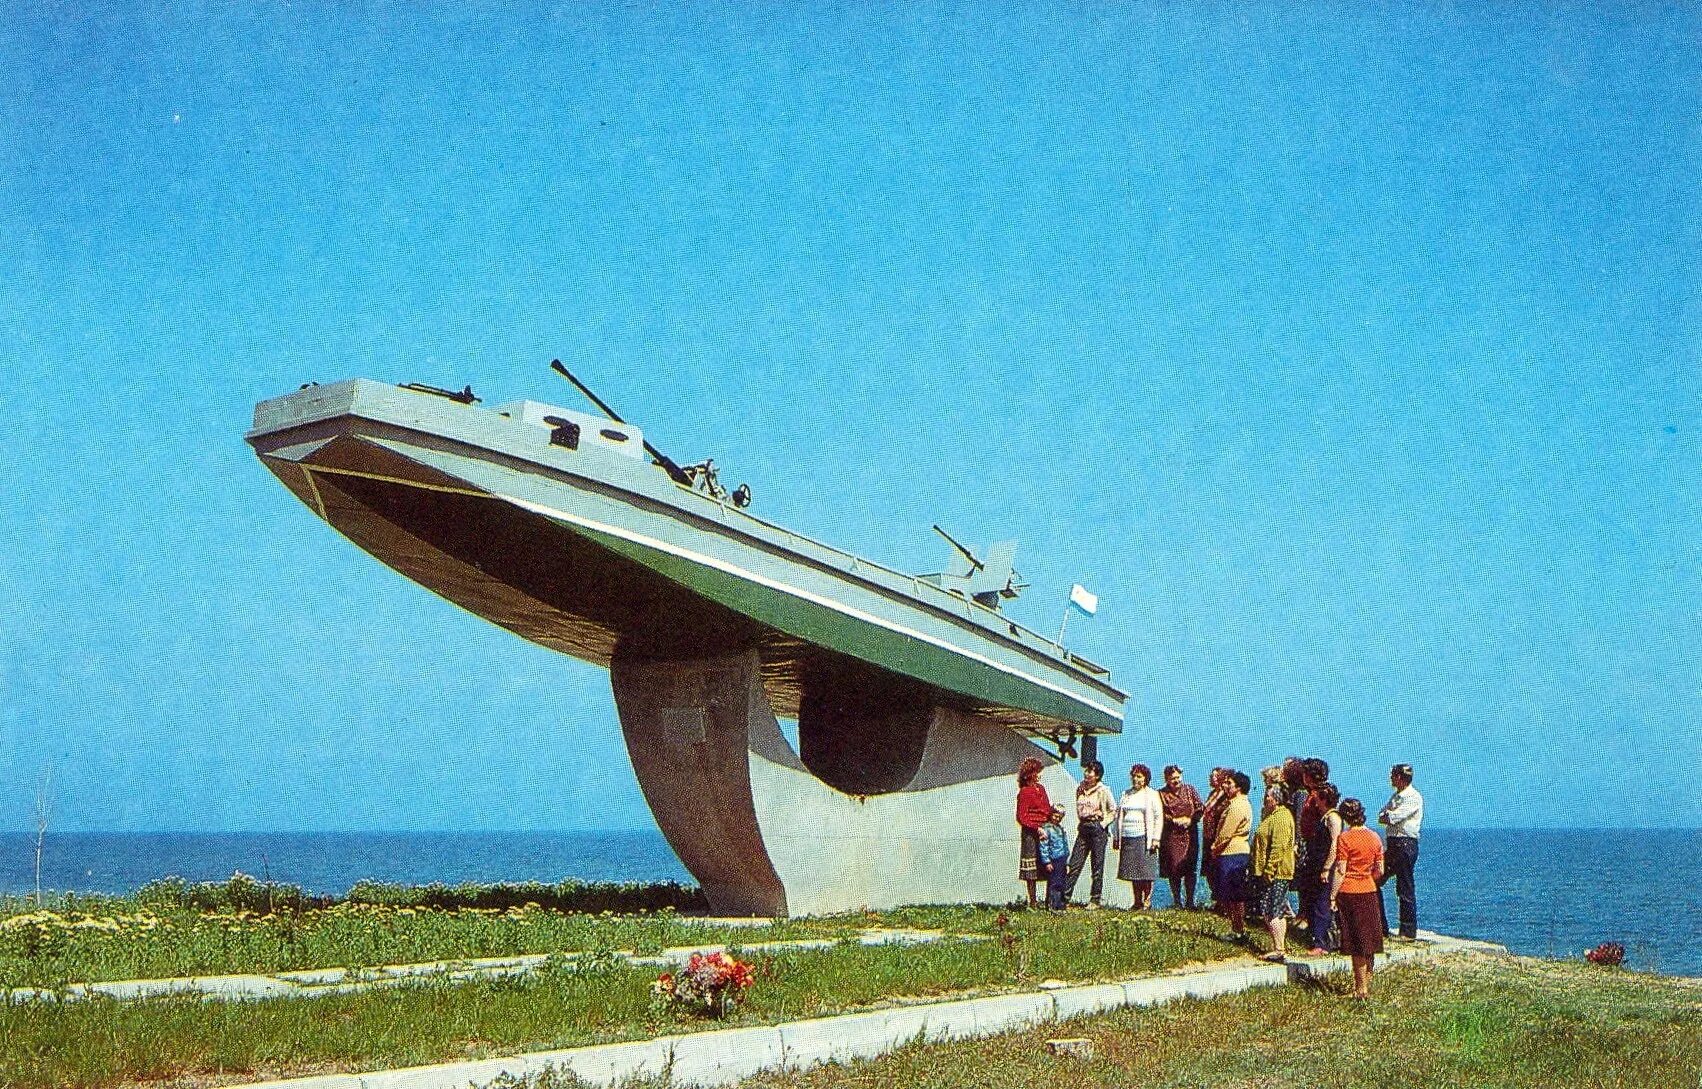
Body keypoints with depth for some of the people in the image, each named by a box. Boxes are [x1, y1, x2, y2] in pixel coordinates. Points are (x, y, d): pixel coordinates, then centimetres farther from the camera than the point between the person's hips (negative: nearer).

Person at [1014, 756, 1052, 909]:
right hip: (1031, 833, -7)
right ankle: (1032, 901, 2)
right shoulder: (1024, 792, -8)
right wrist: (1037, 828, -18)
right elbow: (1022, 818, -10)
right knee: (1031, 868, -2)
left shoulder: (1040, 788, 14)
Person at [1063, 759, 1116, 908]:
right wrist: (1079, 823, 12)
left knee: (1097, 866, 2)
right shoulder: (1080, 789, 9)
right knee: (1074, 864, 0)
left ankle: (1095, 900, 9)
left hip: (1098, 829, -5)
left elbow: (1114, 810, -2)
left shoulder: (1103, 790, -6)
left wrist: (1103, 823, -9)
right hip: (1083, 828, 5)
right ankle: (1064, 898, -1)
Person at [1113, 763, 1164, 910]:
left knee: (1145, 870, -6)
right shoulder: (1126, 794, 17)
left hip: (1144, 837, -4)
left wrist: (1155, 839, -9)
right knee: (1132, 870, 2)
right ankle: (1137, 901, 7)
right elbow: (1119, 816, 17)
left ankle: (1147, 900, 1)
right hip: (1128, 837, 4)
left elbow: (1159, 817, -1)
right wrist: (1117, 837, 11)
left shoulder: (1152, 795, 4)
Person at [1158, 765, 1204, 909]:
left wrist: (1191, 820, -8)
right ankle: (1177, 901, 9)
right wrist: (1175, 820, -13)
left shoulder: (1190, 790, 9)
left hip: (1189, 834, 1)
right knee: (1174, 870, -2)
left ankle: (1190, 901, 6)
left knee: (1190, 869, -1)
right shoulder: (1161, 794, 4)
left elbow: (1200, 808, 7)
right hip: (1171, 836, -1)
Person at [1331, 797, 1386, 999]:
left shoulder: (1344, 838, -11)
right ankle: (1366, 983, 22)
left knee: (1357, 944, 0)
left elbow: (1340, 871, -13)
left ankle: (1361, 988, 2)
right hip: (1369, 892, 5)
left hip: (1348, 892, -5)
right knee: (1368, 940, 14)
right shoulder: (1374, 837, 4)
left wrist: (1332, 896, -9)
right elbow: (1380, 871, 9)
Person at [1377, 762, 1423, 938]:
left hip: (1406, 844, -9)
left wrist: (1387, 816, 1)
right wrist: (1388, 817, -7)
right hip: (1393, 843, 9)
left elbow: (1392, 818, -19)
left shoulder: (1413, 797, -12)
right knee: (1375, 881, 9)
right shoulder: (1395, 796, 18)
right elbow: (1381, 818, 12)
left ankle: (1409, 930, 1)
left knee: (1405, 889, -5)